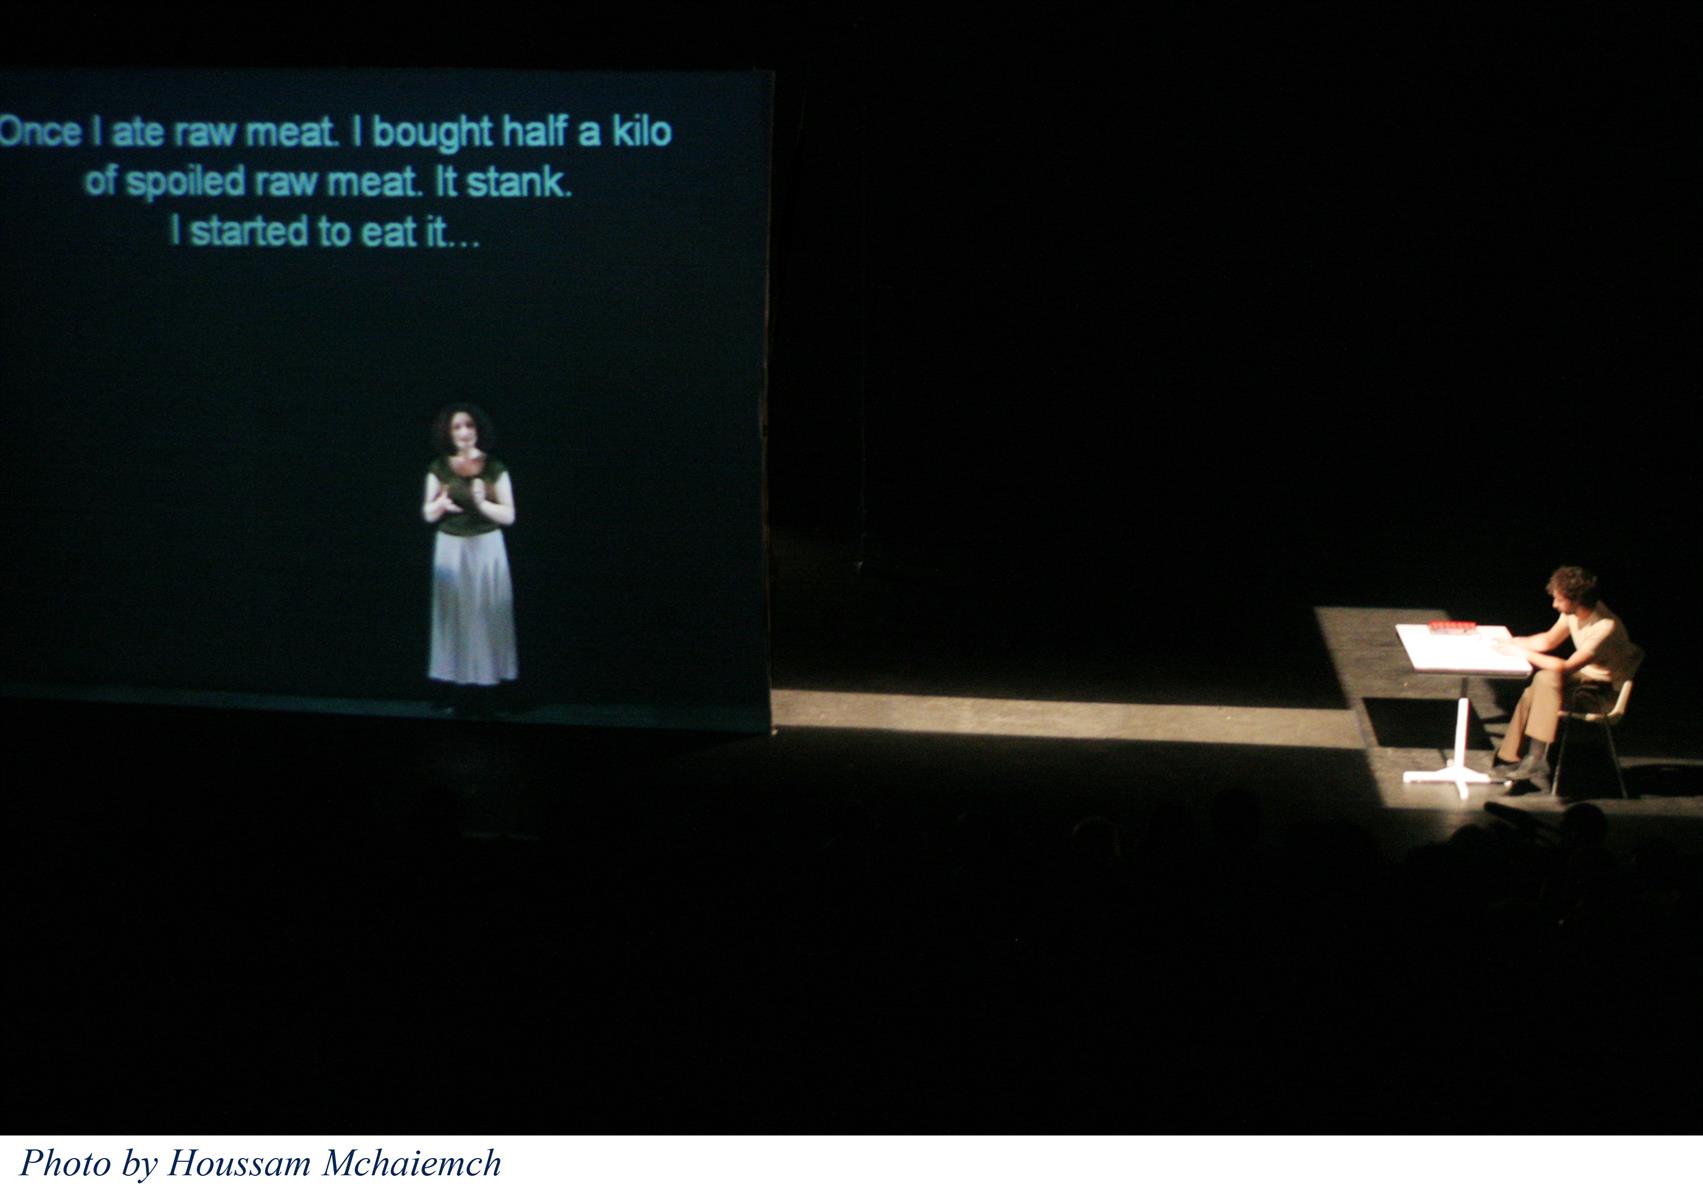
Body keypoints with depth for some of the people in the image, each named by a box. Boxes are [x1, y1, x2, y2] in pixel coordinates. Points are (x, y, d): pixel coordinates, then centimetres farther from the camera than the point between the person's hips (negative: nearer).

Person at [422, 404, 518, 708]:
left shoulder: (495, 469, 0)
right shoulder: (439, 469, 3)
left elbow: (509, 516, -3)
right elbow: (428, 515, 7)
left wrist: (482, 503, -20)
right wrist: (441, 505, -15)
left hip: (487, 548, -1)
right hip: (451, 549, 1)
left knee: (486, 616, -2)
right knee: (454, 616, 1)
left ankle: (486, 681, 4)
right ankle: (457, 683, 5)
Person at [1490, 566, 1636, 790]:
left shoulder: (1605, 627, -30)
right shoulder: (1574, 612, -4)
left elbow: (1567, 667, -32)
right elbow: (1549, 640, 11)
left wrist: (1523, 653, -26)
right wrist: (1515, 642, -5)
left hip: (1605, 694, -8)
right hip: (1586, 677, 8)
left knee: (1547, 679, -27)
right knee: (1532, 694, -10)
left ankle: (1536, 761, -20)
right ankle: (1513, 760, -3)